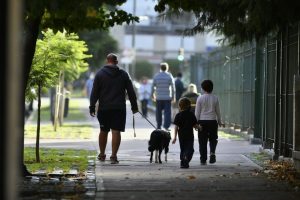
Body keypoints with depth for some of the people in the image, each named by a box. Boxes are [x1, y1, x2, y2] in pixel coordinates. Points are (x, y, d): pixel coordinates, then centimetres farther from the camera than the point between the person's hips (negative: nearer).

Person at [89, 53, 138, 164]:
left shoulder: (100, 74, 1)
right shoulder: (123, 74, 4)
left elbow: (94, 93, -2)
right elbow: (131, 92, 5)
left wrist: (92, 107, 0)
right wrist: (134, 106, 12)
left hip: (104, 108, 1)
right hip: (119, 108, 0)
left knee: (103, 131, 14)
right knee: (116, 131, -2)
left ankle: (102, 155, 24)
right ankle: (113, 156, -7)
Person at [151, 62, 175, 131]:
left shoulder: (156, 76, 1)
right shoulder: (169, 76, -3)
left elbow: (153, 87, 4)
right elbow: (173, 88, -3)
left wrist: (153, 96, 14)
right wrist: (173, 97, 3)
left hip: (159, 97, 2)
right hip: (167, 97, -2)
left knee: (158, 112, 10)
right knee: (167, 112, -2)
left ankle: (159, 126, 13)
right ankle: (166, 126, -11)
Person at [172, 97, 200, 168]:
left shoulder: (178, 115, -2)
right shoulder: (191, 115, -3)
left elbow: (176, 127, -5)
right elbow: (195, 125, -1)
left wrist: (175, 137, -3)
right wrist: (198, 127, 22)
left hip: (181, 136, 2)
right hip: (190, 136, -2)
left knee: (182, 149, 15)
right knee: (189, 149, 0)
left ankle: (182, 163, 14)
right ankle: (186, 160, -24)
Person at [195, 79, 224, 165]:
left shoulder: (200, 98, -5)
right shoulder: (215, 98, 0)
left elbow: (197, 112, -3)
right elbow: (218, 111, 7)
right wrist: (219, 122, 20)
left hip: (202, 121, -1)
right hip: (212, 121, 1)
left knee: (202, 141, 5)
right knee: (213, 139, 14)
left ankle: (203, 159, 7)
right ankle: (212, 152, -12)